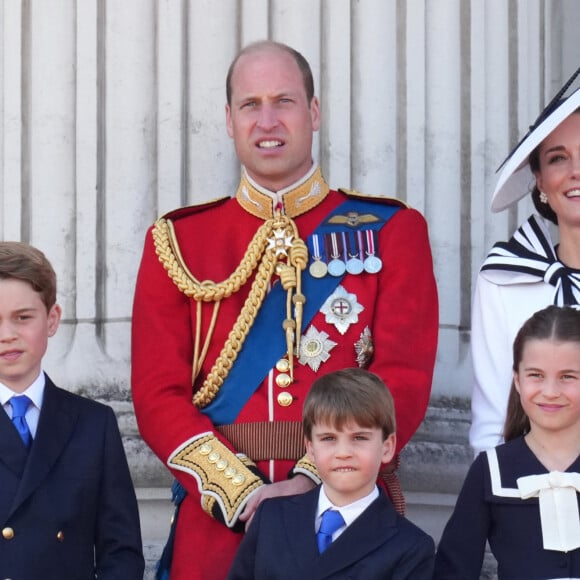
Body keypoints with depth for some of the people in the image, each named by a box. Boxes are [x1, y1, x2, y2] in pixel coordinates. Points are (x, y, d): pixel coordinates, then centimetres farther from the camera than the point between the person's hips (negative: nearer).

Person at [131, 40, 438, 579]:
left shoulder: (392, 231, 4)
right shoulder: (177, 241, 7)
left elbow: (404, 379, -6)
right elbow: (159, 393, -1)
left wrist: (315, 480, -19)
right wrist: (241, 491, -15)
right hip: (214, 519, 1)